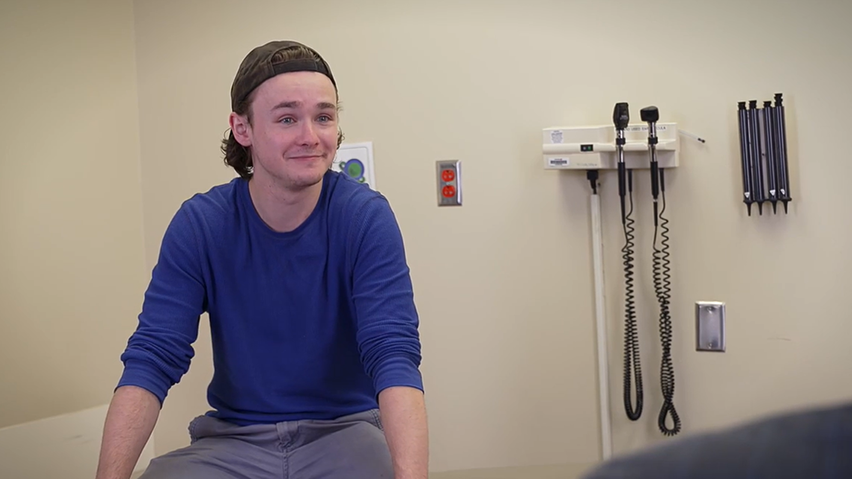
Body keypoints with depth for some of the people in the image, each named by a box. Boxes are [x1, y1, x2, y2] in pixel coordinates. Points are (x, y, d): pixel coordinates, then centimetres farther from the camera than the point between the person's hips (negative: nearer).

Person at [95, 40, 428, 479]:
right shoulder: (199, 224, -7)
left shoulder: (366, 218, -12)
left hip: (344, 427, -1)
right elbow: (152, 360, -12)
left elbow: (394, 356, -22)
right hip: (235, 437, 1)